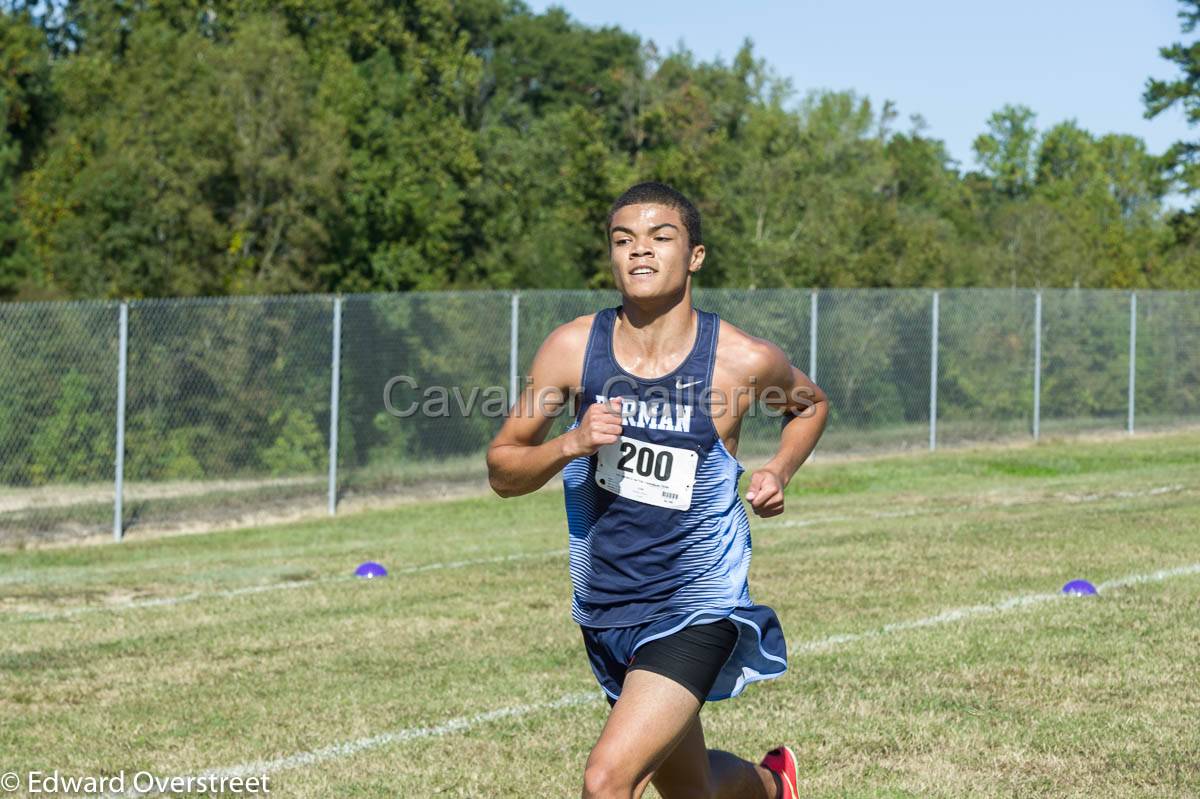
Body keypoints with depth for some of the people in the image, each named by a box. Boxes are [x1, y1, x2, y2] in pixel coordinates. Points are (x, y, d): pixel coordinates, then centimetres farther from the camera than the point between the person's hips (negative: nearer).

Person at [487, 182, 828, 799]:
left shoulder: (744, 360, -11)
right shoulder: (573, 348, -7)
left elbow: (810, 404, 12)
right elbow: (502, 471, -1)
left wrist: (779, 472, -6)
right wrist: (570, 446, -20)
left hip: (696, 610, -4)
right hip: (603, 606, 4)